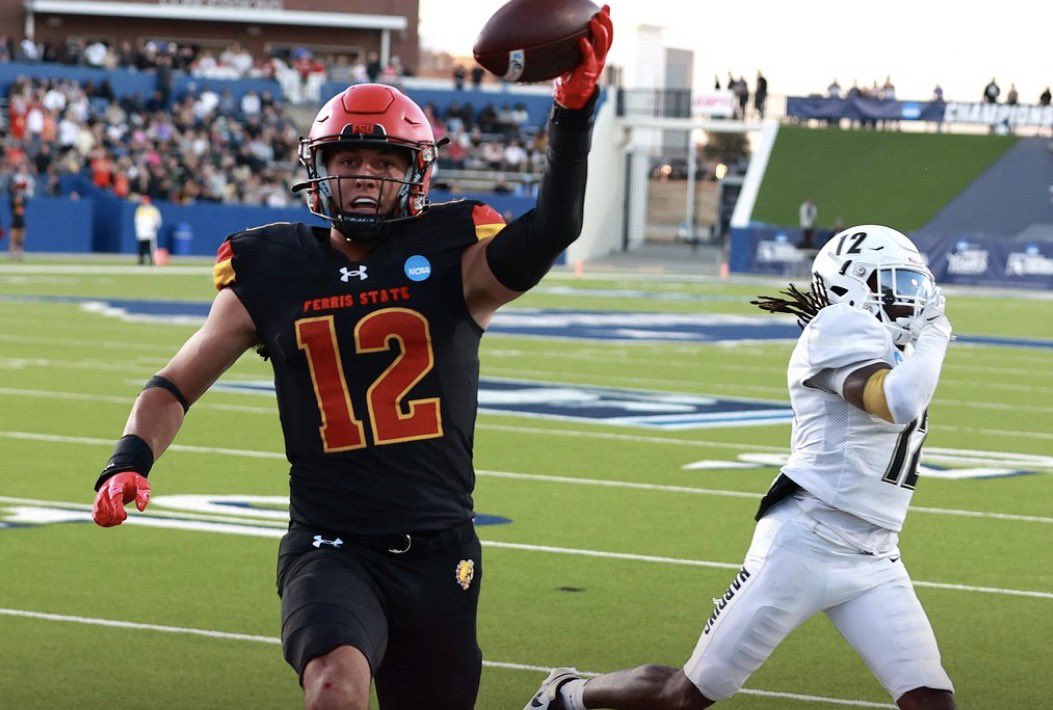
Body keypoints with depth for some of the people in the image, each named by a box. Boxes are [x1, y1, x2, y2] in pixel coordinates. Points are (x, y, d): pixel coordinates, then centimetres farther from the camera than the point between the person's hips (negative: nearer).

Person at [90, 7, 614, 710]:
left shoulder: (454, 262, -1)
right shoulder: (271, 273, 3)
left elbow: (548, 234, -21)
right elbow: (175, 387, 11)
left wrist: (573, 109, -33)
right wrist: (130, 462, -8)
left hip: (438, 553, 1)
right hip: (330, 549, -1)